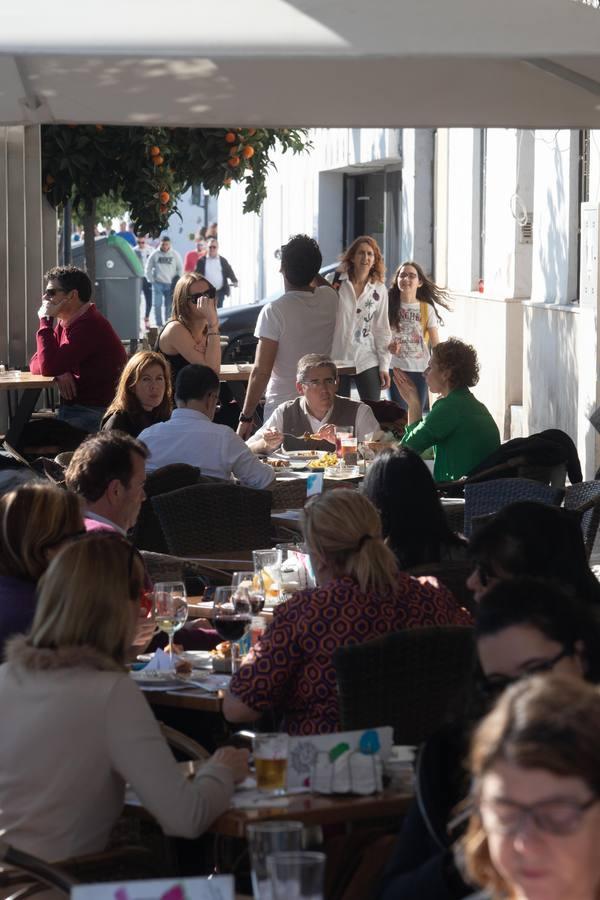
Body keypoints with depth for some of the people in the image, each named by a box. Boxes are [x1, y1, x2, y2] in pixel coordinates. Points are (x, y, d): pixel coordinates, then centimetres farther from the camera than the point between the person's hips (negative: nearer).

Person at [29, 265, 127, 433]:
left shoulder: (90, 325, -19)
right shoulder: (64, 324, 13)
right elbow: (35, 364, 10)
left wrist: (45, 320, -15)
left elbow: (49, 367, -24)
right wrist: (60, 373, -12)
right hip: (73, 405, 9)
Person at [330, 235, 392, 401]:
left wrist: (384, 365, 3)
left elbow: (381, 329, 7)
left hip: (367, 361, 1)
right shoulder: (335, 282, -1)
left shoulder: (379, 290, 4)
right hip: (336, 359, -1)